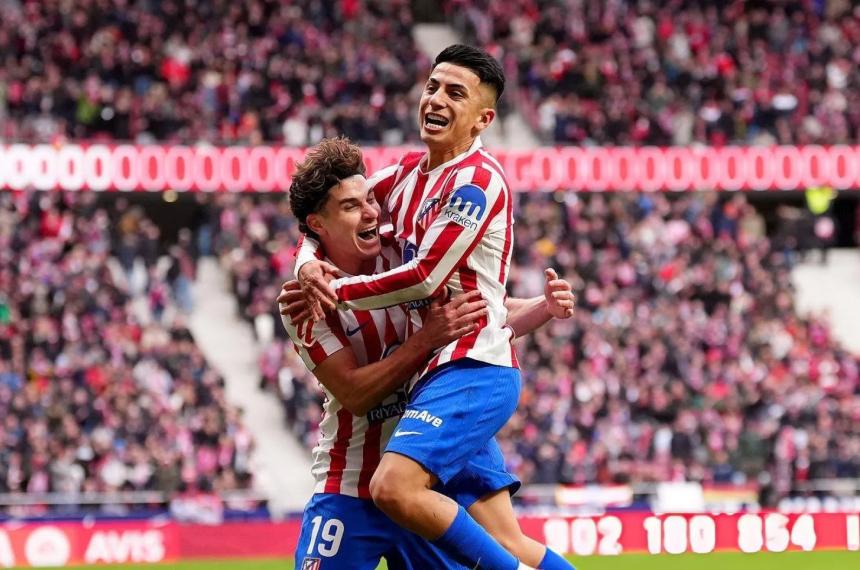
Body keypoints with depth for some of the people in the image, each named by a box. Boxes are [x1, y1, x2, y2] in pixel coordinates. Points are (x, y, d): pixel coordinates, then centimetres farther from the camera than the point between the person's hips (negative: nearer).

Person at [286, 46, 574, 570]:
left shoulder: (477, 181, -12)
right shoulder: (410, 172, 13)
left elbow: (424, 277, -18)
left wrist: (335, 291, -8)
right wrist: (309, 261, 0)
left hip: (472, 370, -9)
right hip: (440, 371, 9)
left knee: (395, 488, -27)